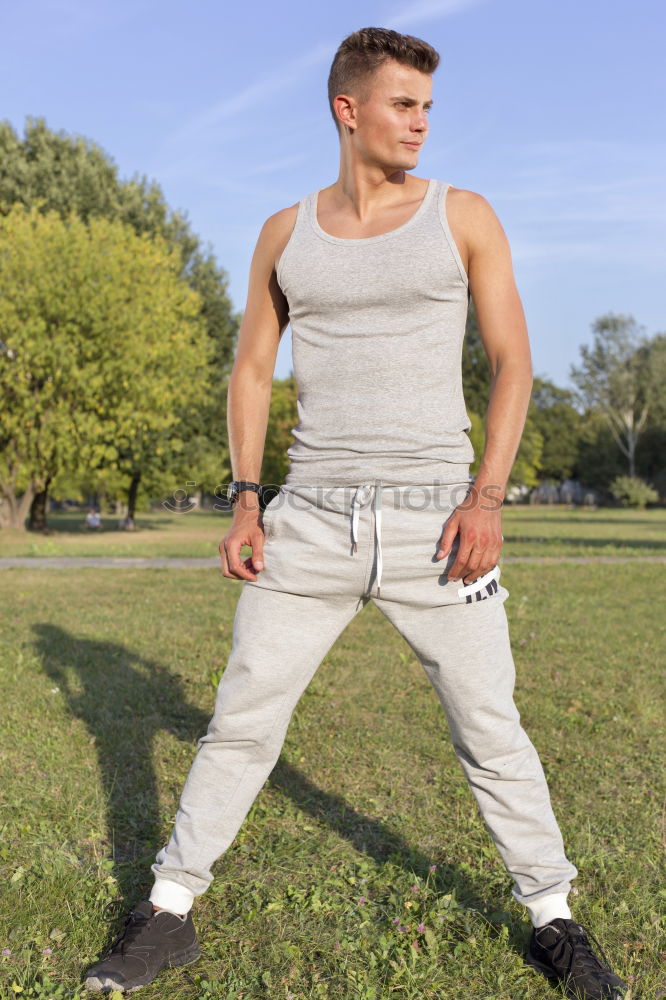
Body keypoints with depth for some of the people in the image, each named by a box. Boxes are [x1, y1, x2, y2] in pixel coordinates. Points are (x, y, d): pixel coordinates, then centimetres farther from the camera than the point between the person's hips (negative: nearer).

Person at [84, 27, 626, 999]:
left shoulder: (463, 215, 4)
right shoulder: (285, 233, 9)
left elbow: (513, 361, 1)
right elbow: (252, 369, 13)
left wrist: (487, 495, -10)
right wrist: (245, 500, 3)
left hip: (435, 517, -1)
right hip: (312, 518, 2)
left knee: (490, 729, 5)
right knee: (242, 720, 6)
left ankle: (553, 920, 25)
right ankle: (169, 912, 22)